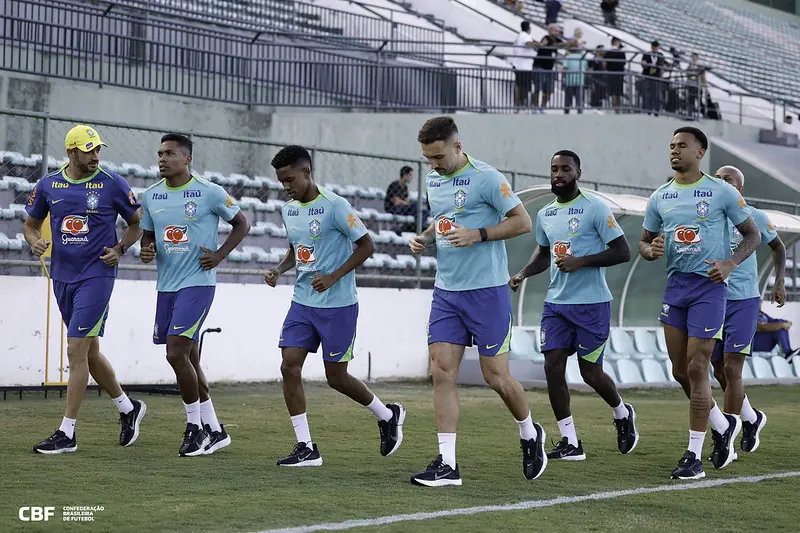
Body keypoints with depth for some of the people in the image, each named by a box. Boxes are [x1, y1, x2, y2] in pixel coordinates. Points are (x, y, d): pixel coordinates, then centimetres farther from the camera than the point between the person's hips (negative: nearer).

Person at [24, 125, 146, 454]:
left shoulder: (112, 185, -4)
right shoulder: (48, 185, 5)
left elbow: (137, 223, 7)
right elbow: (31, 224, 16)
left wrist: (120, 249, -9)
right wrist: (35, 242, -6)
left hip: (97, 275, -5)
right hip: (62, 276, 5)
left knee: (77, 351, -11)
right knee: (89, 352, 14)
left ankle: (67, 433, -8)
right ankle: (129, 408, 33)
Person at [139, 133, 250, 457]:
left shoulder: (210, 193, -8)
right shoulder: (151, 196, 8)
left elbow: (241, 224, 3)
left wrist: (220, 255, -8)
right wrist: (146, 250, -2)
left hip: (197, 283, -6)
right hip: (166, 285, 7)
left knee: (176, 354, -16)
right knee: (188, 359, 10)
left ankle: (195, 426, 1)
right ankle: (214, 431, 22)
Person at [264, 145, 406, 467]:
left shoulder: (335, 206, -14)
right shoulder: (288, 210, 8)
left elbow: (367, 245, -12)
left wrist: (334, 277, -19)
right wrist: (279, 271, 2)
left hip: (338, 306, -7)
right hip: (302, 303, 7)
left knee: (336, 377, 1)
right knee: (289, 367, -6)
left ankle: (388, 416, 28)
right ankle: (306, 449, 1)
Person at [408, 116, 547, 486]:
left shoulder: (486, 178, -11)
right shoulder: (433, 181, 11)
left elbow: (522, 222, -10)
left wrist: (478, 235, -20)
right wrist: (424, 238, 5)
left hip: (487, 290, -6)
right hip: (446, 290, 6)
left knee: (496, 376, -1)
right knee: (442, 373, -4)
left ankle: (530, 435, 28)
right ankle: (447, 465, -2)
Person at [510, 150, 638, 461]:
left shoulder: (595, 208, -9)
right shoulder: (545, 214, 11)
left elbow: (622, 252, -12)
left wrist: (581, 261, -20)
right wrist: (523, 274, 9)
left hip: (592, 303, -6)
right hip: (556, 302, 6)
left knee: (590, 372, -1)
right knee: (553, 365, -6)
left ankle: (622, 414, 31)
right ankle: (570, 443, 2)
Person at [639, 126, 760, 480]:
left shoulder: (722, 193, -4)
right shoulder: (659, 198, 9)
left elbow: (752, 234, 2)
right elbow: (644, 242, 17)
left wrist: (730, 263, -15)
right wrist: (651, 250, -7)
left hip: (709, 285, -6)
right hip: (675, 284, 6)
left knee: (696, 368, -8)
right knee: (681, 371, 7)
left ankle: (694, 456, -1)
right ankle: (724, 425, 31)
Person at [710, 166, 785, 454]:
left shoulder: (755, 217, -2)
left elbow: (777, 246, 15)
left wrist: (779, 281, 7)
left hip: (743, 301, -4)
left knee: (731, 369, -10)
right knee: (719, 371, 10)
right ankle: (752, 419, 34)